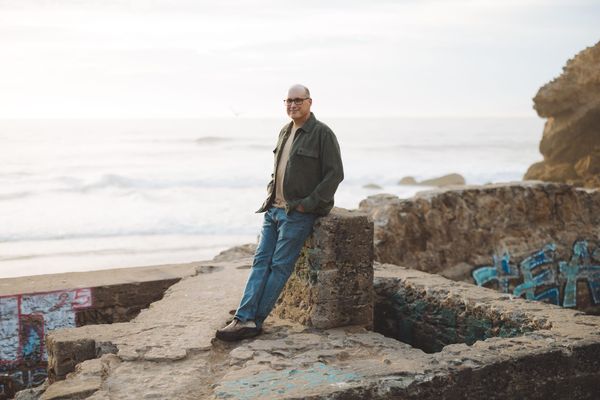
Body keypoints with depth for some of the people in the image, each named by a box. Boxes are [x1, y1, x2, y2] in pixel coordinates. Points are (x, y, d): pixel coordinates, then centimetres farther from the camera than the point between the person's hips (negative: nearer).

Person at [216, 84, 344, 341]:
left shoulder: (322, 133, -8)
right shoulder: (285, 131, 16)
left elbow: (335, 174, -12)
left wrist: (308, 204, -15)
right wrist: (271, 192, 12)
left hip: (298, 213, -8)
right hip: (274, 209, 8)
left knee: (280, 266, -6)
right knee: (261, 261, -1)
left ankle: (254, 320, -2)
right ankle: (244, 318, -4)